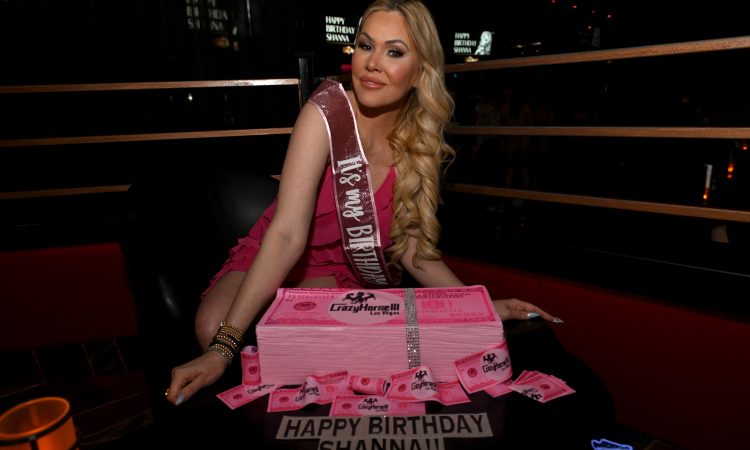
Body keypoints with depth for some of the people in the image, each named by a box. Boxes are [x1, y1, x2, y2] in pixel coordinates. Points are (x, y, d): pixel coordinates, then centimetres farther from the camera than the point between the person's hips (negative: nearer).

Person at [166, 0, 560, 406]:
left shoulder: (419, 146, -9)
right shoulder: (327, 112, -22)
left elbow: (410, 249, -4)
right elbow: (288, 235, -30)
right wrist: (223, 347, -36)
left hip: (343, 271, 2)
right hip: (271, 263, -1)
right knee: (212, 327, -29)